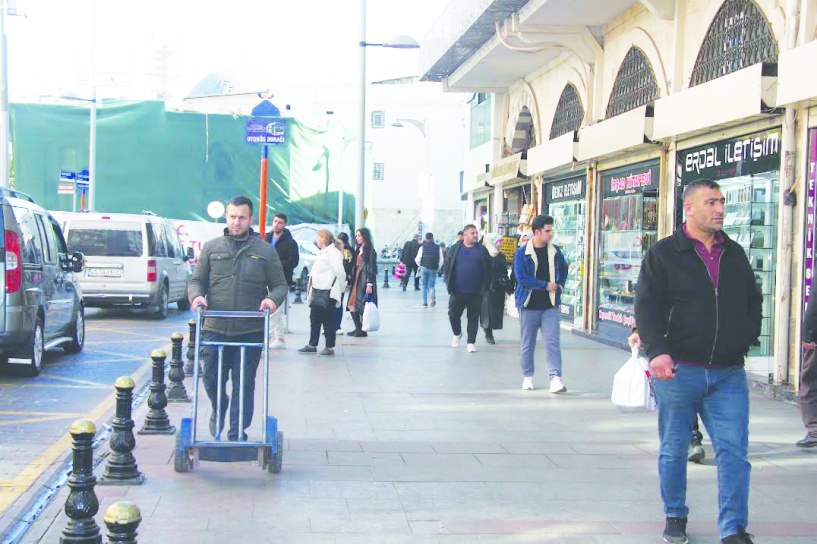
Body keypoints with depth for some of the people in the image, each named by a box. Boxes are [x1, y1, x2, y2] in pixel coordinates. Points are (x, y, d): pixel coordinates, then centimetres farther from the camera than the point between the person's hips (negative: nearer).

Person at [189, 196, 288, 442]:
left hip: (250, 331, -1)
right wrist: (196, 295, -10)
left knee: (244, 384, 2)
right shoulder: (212, 248, 9)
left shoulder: (265, 251, 7)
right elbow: (197, 280, 12)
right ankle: (219, 409, 37)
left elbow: (280, 285, 9)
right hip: (214, 329, 1)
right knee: (211, 379, 5)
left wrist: (273, 299, -12)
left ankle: (237, 434, 13)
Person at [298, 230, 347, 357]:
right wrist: (311, 289, 15)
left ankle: (330, 347, 3)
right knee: (315, 319, 15)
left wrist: (341, 288, -10)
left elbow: (340, 272, -19)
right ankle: (312, 345, 25)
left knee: (328, 320, -4)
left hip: (328, 293, -10)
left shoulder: (333, 252, -14)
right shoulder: (322, 252, 18)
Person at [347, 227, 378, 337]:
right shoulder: (358, 250, 16)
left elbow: (371, 268, -12)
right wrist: (349, 279, 14)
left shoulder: (370, 250, -8)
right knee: (352, 305, 5)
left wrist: (369, 284, -17)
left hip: (365, 281, -8)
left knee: (362, 306, -5)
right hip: (356, 280, 8)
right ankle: (358, 328, 12)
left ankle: (363, 330, 3)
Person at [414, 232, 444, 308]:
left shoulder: (422, 247, -5)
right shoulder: (438, 248, 0)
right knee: (431, 286, 11)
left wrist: (420, 266, 14)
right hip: (434, 269, 1)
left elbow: (417, 259, -5)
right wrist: (438, 268, 13)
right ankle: (433, 296, -20)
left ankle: (425, 303, 11)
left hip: (424, 268, -1)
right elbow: (441, 260, 0)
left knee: (424, 286, 12)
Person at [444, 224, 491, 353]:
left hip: (475, 292, 0)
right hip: (457, 291, 0)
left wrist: (484, 287, -4)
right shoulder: (456, 248, 3)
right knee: (453, 314, 4)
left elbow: (488, 269, 3)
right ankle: (457, 333, 31)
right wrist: (449, 283, -3)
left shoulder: (482, 250, 3)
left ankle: (471, 342, 13)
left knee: (473, 317, 4)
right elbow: (448, 266, 5)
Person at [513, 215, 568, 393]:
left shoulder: (554, 251, 5)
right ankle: (527, 376, 23)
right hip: (529, 305, -2)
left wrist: (560, 285, 5)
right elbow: (521, 277, -15)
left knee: (552, 342, -7)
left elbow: (563, 269, 22)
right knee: (527, 343, 9)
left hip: (550, 305, 2)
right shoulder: (522, 253, -7)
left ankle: (555, 378, -11)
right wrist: (546, 285, -14)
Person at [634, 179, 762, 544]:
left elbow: (754, 302, 23)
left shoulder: (735, 254, 13)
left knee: (734, 452, -3)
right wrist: (657, 350, -19)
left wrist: (746, 339, 10)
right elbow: (647, 306, -7)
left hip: (729, 373, 3)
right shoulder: (663, 254, -1)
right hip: (679, 369, -3)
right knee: (674, 449, 8)